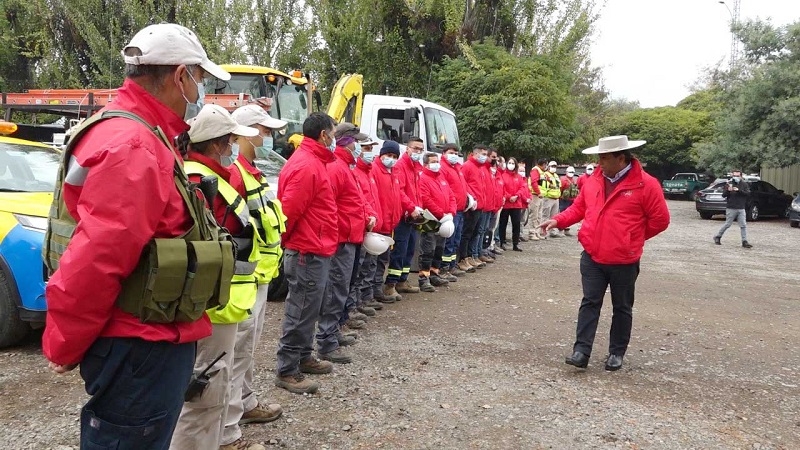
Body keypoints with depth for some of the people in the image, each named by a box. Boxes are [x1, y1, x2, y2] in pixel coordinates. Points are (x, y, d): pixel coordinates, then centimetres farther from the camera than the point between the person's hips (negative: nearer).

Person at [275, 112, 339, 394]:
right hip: (308, 253, -10)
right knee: (301, 312, -3)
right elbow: (290, 210, -22)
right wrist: (287, 241, -7)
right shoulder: (306, 166, -18)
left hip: (314, 251, 10)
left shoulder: (312, 162, 15)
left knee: (308, 310, 19)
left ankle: (303, 358, 33)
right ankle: (286, 372, 6)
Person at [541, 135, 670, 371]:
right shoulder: (593, 181, 5)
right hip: (592, 257, 4)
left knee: (622, 308, 11)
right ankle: (581, 350, 4)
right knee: (590, 303, 3)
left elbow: (660, 219, -5)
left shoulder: (646, 184, -11)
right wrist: (558, 221, -2)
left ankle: (616, 353, 23)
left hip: (624, 261, -4)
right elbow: (578, 208, 15)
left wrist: (632, 238, 3)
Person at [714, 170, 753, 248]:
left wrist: (739, 190, -20)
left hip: (741, 209, 3)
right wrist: (728, 190, -25)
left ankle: (744, 242, 2)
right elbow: (723, 195, -4)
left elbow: (748, 194, -5)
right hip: (731, 208, -2)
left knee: (743, 225, -1)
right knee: (727, 224, 2)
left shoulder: (744, 184, 6)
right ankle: (717, 236, 19)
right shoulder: (729, 183, 0)